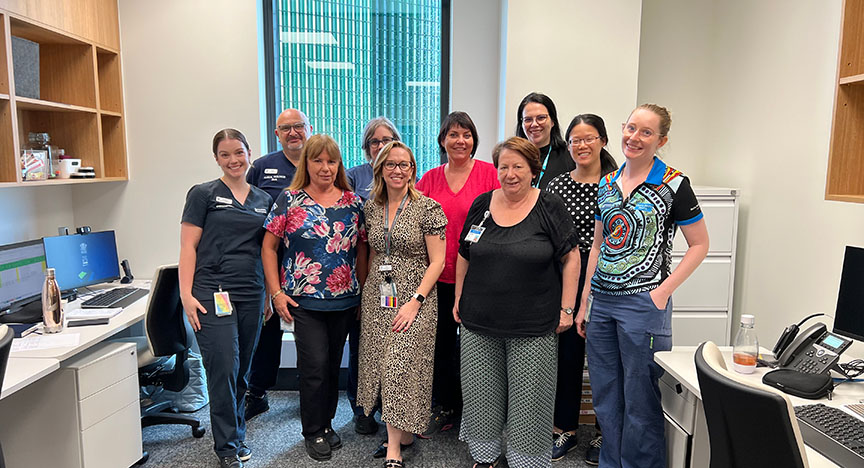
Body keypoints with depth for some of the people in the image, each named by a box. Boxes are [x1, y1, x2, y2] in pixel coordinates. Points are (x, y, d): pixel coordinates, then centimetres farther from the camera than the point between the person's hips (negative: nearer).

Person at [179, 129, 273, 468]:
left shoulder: (263, 200, 13)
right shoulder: (203, 194, 0)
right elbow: (188, 246, -3)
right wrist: (186, 294, -11)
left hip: (251, 296, 4)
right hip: (213, 295, -4)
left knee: (242, 370, 12)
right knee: (223, 368, -5)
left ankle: (236, 433, 30)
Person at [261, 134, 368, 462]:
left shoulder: (353, 202, 5)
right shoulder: (289, 200, -2)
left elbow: (361, 249, 10)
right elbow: (269, 247, -1)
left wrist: (363, 291, 7)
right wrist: (276, 292, -6)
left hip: (344, 300, 3)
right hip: (303, 299, -3)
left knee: (333, 364, 14)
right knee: (315, 365, -2)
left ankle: (326, 423, 33)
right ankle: (314, 432, 19)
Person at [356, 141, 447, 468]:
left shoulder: (428, 208, -8)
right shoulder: (372, 208, 9)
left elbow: (437, 261, -9)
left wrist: (415, 302, -15)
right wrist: (368, 292, 10)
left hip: (415, 297, -5)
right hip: (377, 298, 5)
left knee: (401, 365, -7)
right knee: (383, 365, 7)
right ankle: (402, 435, 24)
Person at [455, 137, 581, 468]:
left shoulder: (549, 207, -5)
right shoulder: (481, 205, 5)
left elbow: (570, 258, -3)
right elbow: (464, 256, 13)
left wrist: (566, 308, -6)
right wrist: (459, 299, 12)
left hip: (533, 326, -3)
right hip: (478, 322, 4)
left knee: (529, 397, 6)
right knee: (480, 393, 13)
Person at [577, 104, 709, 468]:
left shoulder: (673, 185, -5)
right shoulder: (607, 183, 10)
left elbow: (699, 245, -3)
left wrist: (663, 291, -13)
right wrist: (584, 302, 12)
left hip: (643, 302, -5)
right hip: (602, 301, 6)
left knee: (639, 399, 4)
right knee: (605, 396, 15)